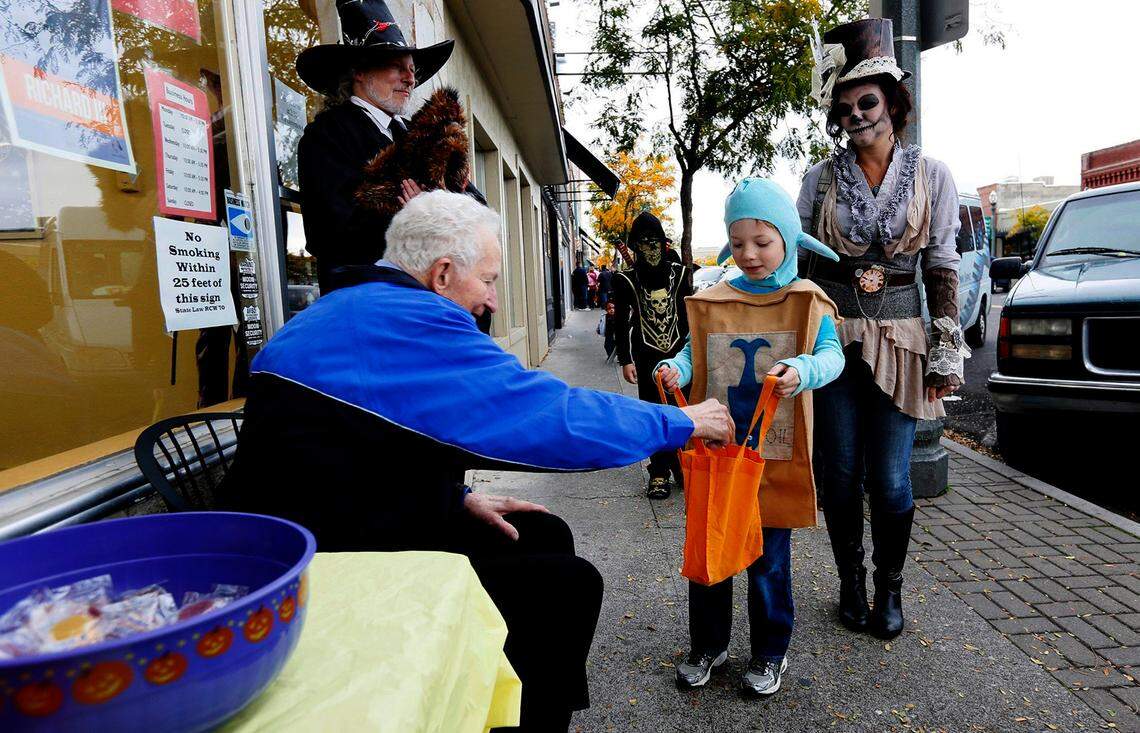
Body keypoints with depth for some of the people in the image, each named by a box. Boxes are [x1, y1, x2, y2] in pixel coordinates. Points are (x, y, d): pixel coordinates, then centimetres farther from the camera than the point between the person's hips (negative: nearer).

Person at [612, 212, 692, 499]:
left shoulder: (678, 273, 6)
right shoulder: (627, 280, 0)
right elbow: (621, 323, 1)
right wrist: (625, 361, -4)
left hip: (679, 353, 2)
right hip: (647, 357, -1)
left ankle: (682, 465, 15)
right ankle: (659, 473, 10)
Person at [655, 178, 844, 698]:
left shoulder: (807, 302, -1)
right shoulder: (712, 302, 6)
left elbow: (831, 355, -13)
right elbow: (694, 352, 4)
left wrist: (803, 370, -35)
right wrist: (674, 369, -19)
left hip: (775, 456, -2)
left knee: (768, 560, 9)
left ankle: (770, 653, 31)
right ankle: (707, 645, 32)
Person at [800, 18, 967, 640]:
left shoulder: (932, 176, 4)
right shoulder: (820, 179, 4)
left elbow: (941, 267, 4)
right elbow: (799, 263, 6)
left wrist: (948, 349, -2)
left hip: (898, 343, 0)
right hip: (832, 339, 1)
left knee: (890, 477, 1)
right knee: (841, 472, 6)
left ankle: (890, 588, 23)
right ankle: (851, 584, 24)